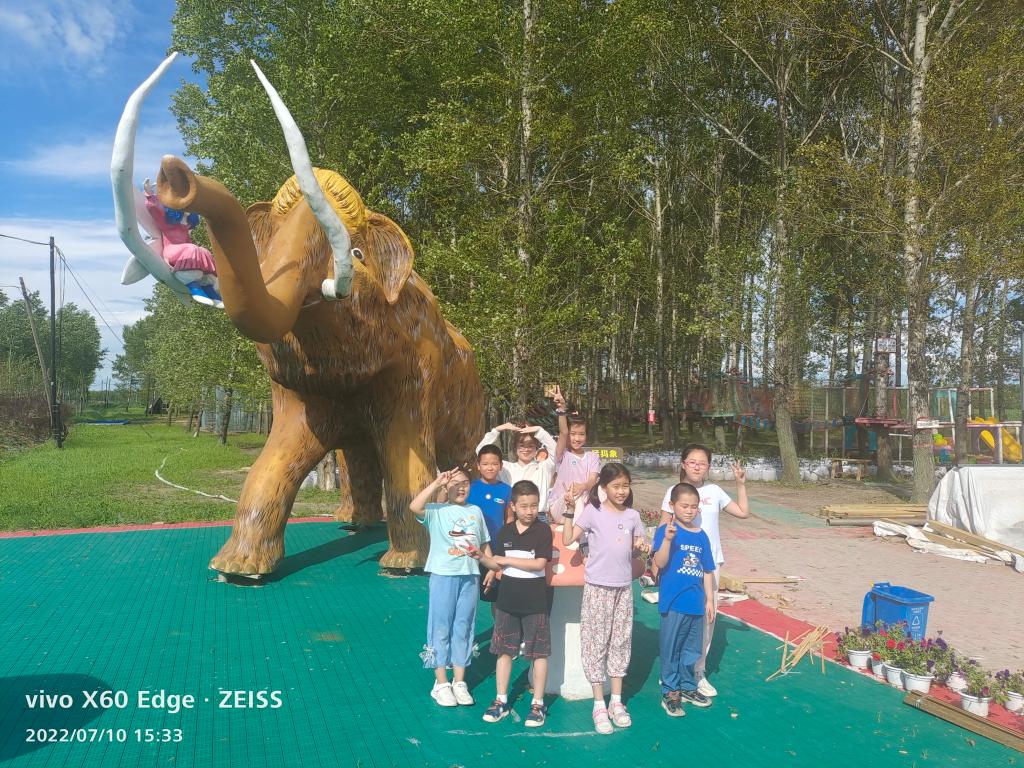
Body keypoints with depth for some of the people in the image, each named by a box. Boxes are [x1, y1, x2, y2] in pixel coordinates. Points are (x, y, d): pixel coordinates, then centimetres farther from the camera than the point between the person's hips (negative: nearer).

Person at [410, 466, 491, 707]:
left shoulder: (476, 511, 10)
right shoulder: (436, 511, -5)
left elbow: (484, 544, 17)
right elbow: (415, 507, -26)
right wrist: (436, 483, -28)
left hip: (470, 576, 4)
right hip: (443, 576, -4)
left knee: (463, 628, 10)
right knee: (441, 628, 4)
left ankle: (459, 682, 21)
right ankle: (441, 683, 15)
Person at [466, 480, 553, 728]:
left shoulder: (543, 530, -9)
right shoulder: (505, 532, 3)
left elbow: (539, 564, -18)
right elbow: (497, 566, 9)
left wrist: (507, 559, -14)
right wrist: (481, 557, -9)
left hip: (535, 603, -4)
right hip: (507, 602, 4)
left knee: (538, 652, 5)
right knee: (504, 650, 11)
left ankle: (538, 704, 17)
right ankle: (501, 701, 23)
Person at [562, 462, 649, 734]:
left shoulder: (633, 516, 5)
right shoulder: (592, 512, -8)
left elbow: (636, 550, 14)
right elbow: (568, 540, -15)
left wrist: (641, 548, -8)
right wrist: (569, 508, -23)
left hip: (623, 587, 4)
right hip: (597, 587, -4)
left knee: (621, 642, 11)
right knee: (596, 643, 2)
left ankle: (616, 702, 23)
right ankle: (599, 705, 12)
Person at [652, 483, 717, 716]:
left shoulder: (701, 536, 6)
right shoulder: (665, 530, -10)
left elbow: (707, 571, 13)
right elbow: (660, 563, -21)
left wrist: (710, 600, 13)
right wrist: (667, 539, -35)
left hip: (696, 604, 5)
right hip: (674, 603, -5)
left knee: (692, 650, 17)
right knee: (671, 650, 6)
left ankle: (688, 687, 35)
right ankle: (670, 692, 19)